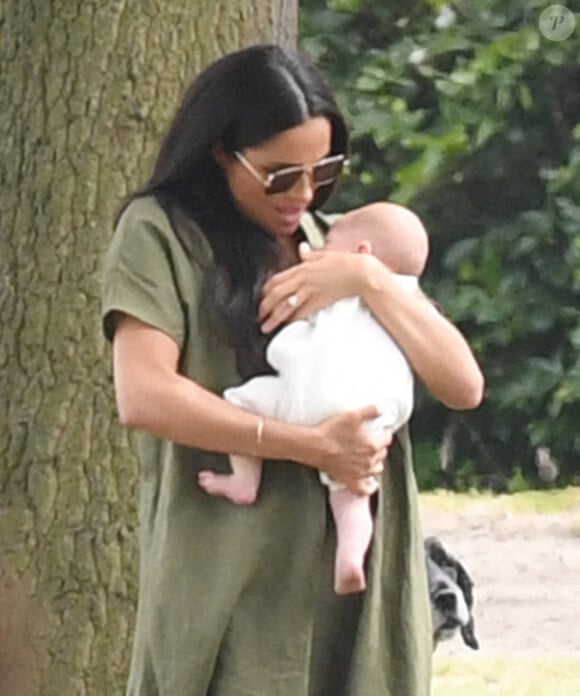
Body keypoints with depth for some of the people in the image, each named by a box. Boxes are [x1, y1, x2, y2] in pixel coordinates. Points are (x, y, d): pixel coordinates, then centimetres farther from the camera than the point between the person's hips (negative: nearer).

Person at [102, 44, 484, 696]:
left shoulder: (336, 244, 16)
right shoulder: (161, 232, 1)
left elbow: (462, 385, 7)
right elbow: (144, 397, -14)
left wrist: (369, 281, -7)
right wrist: (312, 446, -16)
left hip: (358, 575, 4)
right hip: (229, 585, -4)